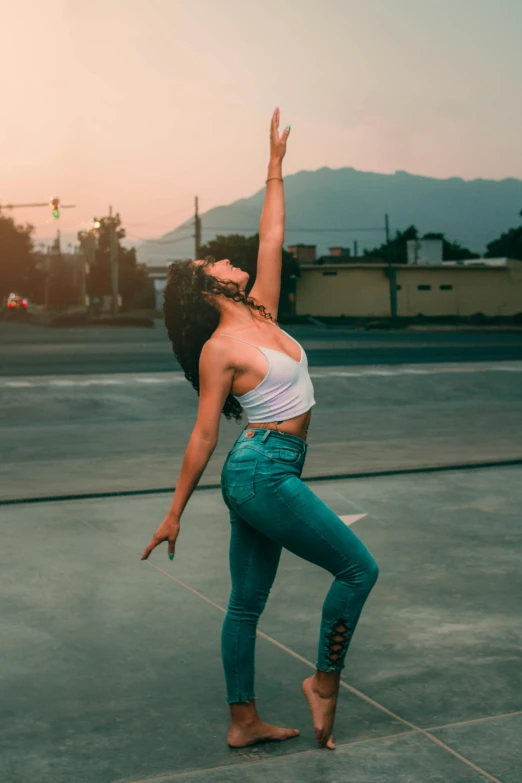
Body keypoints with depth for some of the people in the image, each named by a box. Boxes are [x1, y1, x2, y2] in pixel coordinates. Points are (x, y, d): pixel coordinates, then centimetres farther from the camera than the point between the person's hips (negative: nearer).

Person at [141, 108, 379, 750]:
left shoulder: (261, 315, 9)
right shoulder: (219, 349, -12)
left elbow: (271, 239, 15)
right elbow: (203, 436, -11)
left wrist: (276, 165, 17)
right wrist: (174, 513, -7)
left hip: (263, 477, 8)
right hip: (262, 474, -8)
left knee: (247, 604, 12)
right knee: (357, 567, -2)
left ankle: (244, 722, 20)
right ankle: (324, 681, 12)